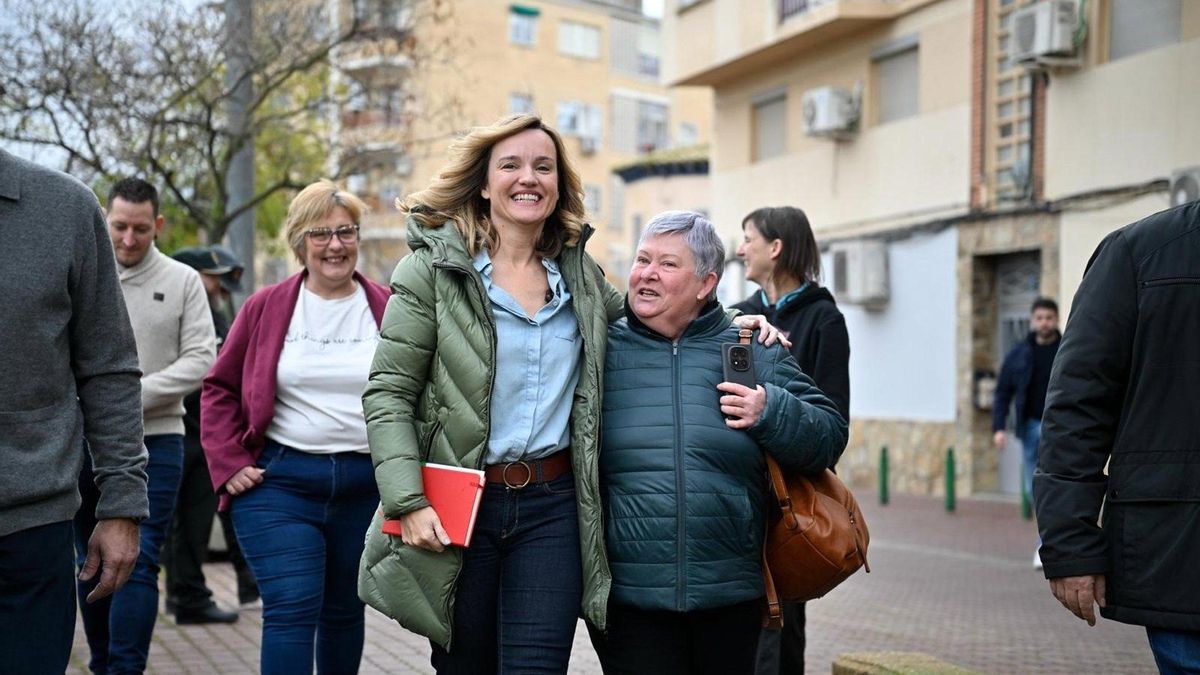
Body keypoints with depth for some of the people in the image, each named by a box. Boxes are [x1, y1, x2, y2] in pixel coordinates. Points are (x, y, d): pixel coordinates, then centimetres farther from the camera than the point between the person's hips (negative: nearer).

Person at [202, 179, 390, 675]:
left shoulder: (388, 310, 3)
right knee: (292, 610, -8)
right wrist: (229, 464, -1)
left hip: (366, 485, 2)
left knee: (345, 611, 14)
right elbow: (219, 388, 9)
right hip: (278, 483, -1)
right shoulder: (266, 308, 3)